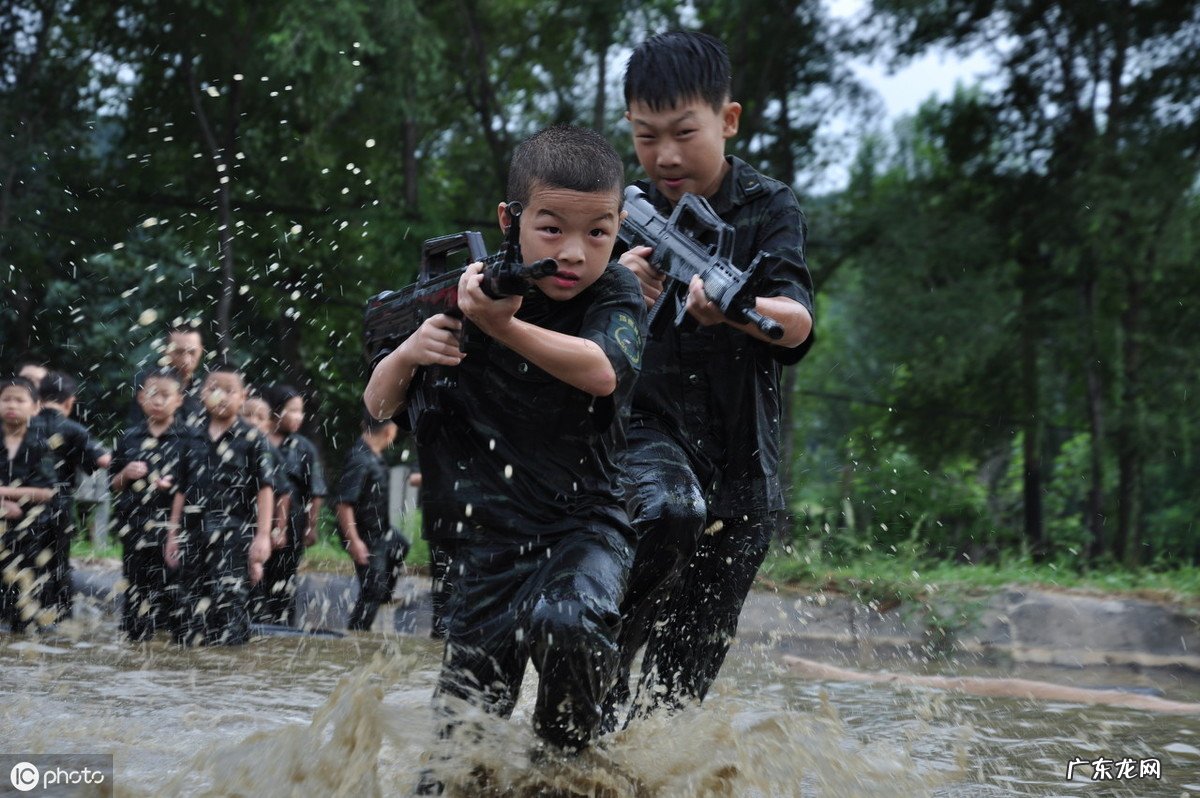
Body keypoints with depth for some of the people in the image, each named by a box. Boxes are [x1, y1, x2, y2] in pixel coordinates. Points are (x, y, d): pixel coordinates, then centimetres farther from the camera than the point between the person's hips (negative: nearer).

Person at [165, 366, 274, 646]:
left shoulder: (251, 438, 0)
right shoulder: (193, 439, 12)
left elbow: (264, 490, -4)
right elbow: (182, 490, 17)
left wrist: (262, 535, -10)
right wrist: (173, 533, 13)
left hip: (234, 531, -4)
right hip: (195, 532, 5)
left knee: (230, 601, -10)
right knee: (191, 601, 5)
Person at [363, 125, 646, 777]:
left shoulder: (614, 296, -5)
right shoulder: (469, 287, 0)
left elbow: (601, 371, -28)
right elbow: (378, 406, 5)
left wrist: (505, 327, -41)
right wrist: (409, 353, -17)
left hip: (585, 522, -2)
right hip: (488, 537, 2)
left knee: (565, 623, -32)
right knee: (464, 726, 1)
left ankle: (565, 758, -7)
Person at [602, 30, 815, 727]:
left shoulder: (769, 208, -1)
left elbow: (798, 325, -18)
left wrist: (731, 308, -41)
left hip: (740, 466, 1)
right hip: (644, 428, -1)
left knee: (687, 670, 5)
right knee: (670, 509, -35)